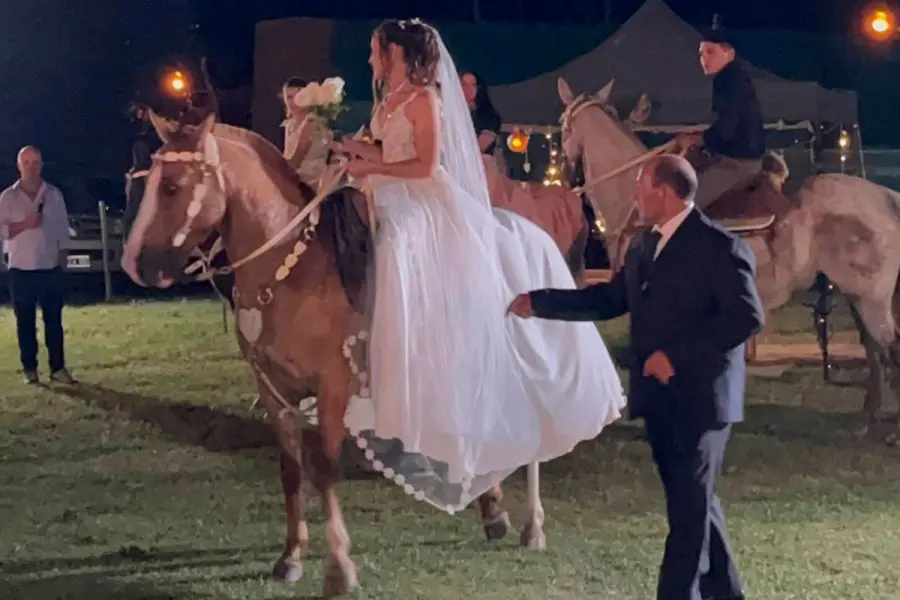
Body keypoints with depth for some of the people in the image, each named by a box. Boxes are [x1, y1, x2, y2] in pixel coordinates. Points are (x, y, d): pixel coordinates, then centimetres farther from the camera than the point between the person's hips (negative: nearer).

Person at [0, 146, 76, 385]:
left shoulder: (54, 194, 5)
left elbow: (62, 230, 8)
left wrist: (61, 261, 4)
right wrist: (26, 224, -17)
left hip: (50, 268, 1)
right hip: (21, 268, -1)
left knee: (54, 320, 3)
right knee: (25, 321, 3)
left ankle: (58, 367, 7)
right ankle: (30, 368, 9)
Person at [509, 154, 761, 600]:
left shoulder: (719, 246, -14)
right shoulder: (644, 248, 12)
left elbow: (747, 315, -20)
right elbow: (608, 300, 18)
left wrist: (677, 355, -22)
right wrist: (538, 303, 13)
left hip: (699, 398, -9)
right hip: (658, 398, 9)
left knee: (689, 506, -3)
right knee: (691, 501, 17)